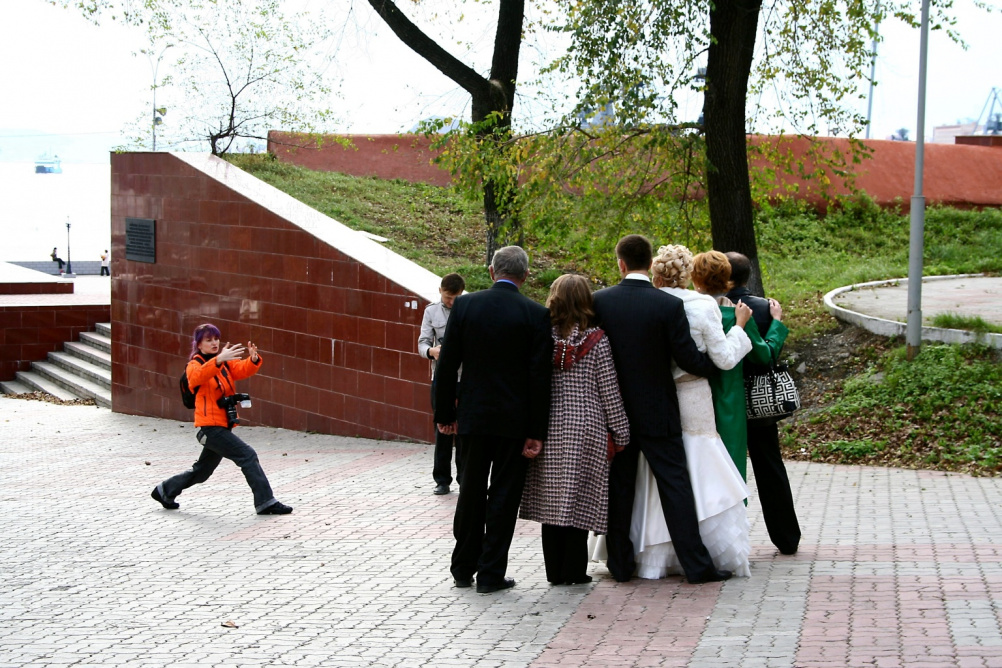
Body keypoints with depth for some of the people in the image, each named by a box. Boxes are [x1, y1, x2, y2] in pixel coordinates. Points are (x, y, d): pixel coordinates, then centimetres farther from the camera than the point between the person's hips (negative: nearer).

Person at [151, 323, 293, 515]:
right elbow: (199, 375, -30)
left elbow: (242, 370, -4)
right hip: (210, 426, -8)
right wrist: (219, 360, -45)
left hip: (223, 425, 8)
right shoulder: (195, 365, -5)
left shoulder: (226, 363, 14)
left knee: (202, 471, 19)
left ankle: (165, 491, 35)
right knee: (247, 455, -16)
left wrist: (253, 359, -27)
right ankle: (265, 502, -14)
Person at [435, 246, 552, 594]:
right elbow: (540, 376, -9)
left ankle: (464, 568, 23)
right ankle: (491, 574, 8)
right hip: (515, 420, -2)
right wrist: (536, 432, -5)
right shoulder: (536, 314, -8)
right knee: (503, 496, 6)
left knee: (471, 493, 14)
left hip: (473, 417, 2)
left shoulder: (464, 305, -3)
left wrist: (444, 414, 7)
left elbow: (448, 365, -2)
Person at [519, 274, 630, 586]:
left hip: (550, 428, 3)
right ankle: (574, 570, 6)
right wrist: (621, 434, 5)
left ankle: (554, 570, 13)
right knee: (578, 500, 2)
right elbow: (609, 391, -3)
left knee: (552, 498, 8)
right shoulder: (596, 341, -6)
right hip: (586, 429, -2)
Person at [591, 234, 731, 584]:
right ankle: (696, 565, 2)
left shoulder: (599, 301, -5)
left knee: (618, 487, 10)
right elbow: (690, 360, -11)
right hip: (657, 412, -2)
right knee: (675, 485, 2)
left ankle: (620, 564, 15)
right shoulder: (669, 305, -12)